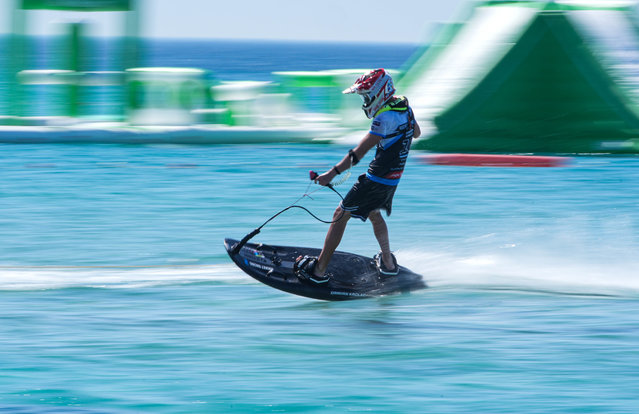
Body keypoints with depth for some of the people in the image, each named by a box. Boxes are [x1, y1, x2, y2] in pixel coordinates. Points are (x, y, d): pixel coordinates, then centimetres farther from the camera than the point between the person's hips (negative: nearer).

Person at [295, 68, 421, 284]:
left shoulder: (385, 118, -25)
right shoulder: (404, 106, 2)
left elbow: (359, 152, -29)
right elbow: (416, 133, 23)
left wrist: (333, 173, -31)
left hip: (376, 180, -9)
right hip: (393, 179, 9)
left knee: (340, 215, 0)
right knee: (374, 214, 31)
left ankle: (319, 270, 1)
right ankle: (388, 263, 33)